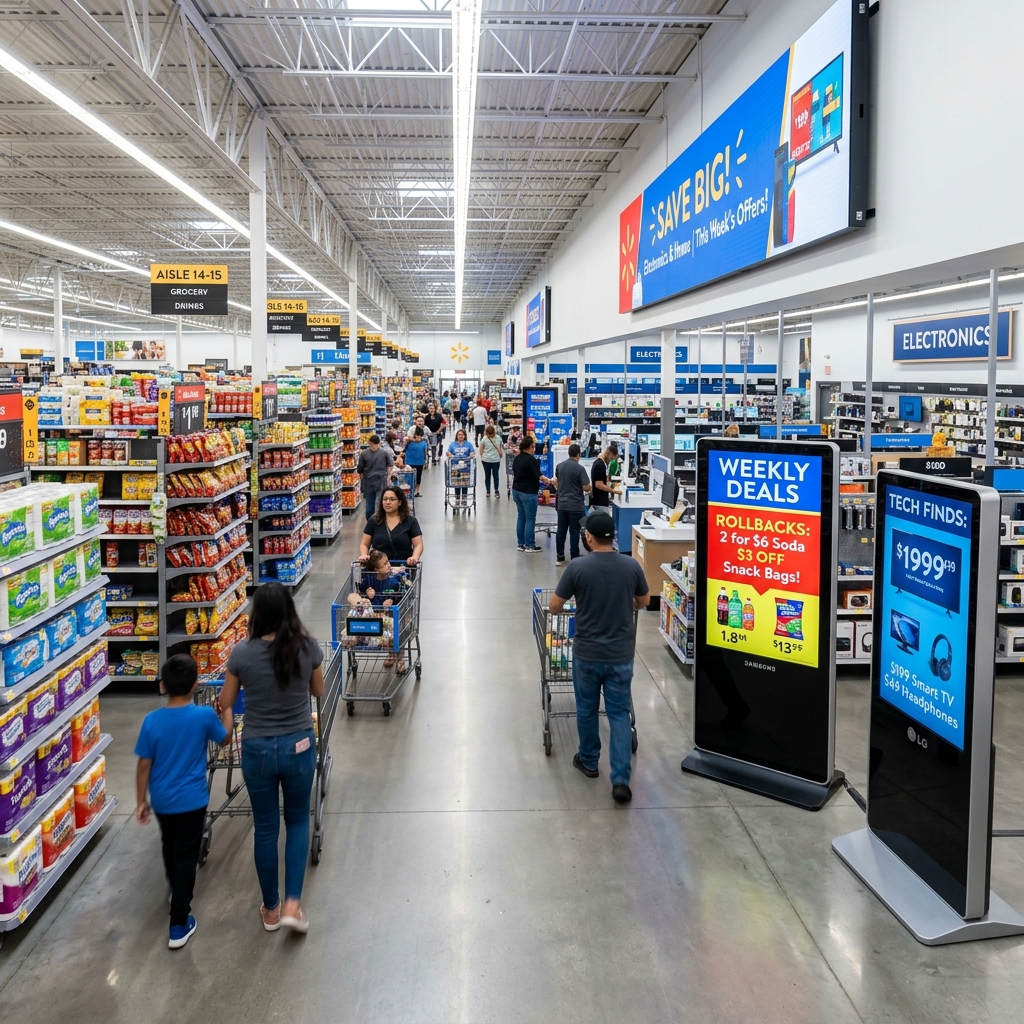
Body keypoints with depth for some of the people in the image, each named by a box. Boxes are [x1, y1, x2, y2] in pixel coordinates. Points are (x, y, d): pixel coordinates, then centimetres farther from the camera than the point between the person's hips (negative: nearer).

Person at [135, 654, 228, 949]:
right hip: (191, 801, -3)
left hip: (161, 800, 3)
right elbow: (224, 739, 3)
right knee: (186, 857, 4)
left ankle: (176, 890, 51)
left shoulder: (152, 721, -12)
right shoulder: (204, 716, -17)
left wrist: (141, 801, 6)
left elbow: (144, 765, -6)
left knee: (170, 849, 26)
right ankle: (179, 924, 5)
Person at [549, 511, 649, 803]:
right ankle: (620, 780, 2)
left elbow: (554, 607, -5)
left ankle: (588, 761, 36)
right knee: (619, 714, 8)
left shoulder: (577, 567, -15)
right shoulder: (632, 566, -8)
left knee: (587, 709, 19)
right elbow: (643, 602, 10)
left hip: (587, 654, -1)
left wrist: (575, 605, 18)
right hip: (621, 655, 1)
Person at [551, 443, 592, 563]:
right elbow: (586, 488, -18)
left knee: (561, 531, 10)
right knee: (574, 532, 1)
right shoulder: (580, 468, -16)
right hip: (576, 505, -5)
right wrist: (589, 489, 4)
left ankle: (559, 557, 14)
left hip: (562, 504, 5)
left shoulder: (559, 466, 4)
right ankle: (574, 559, 5)